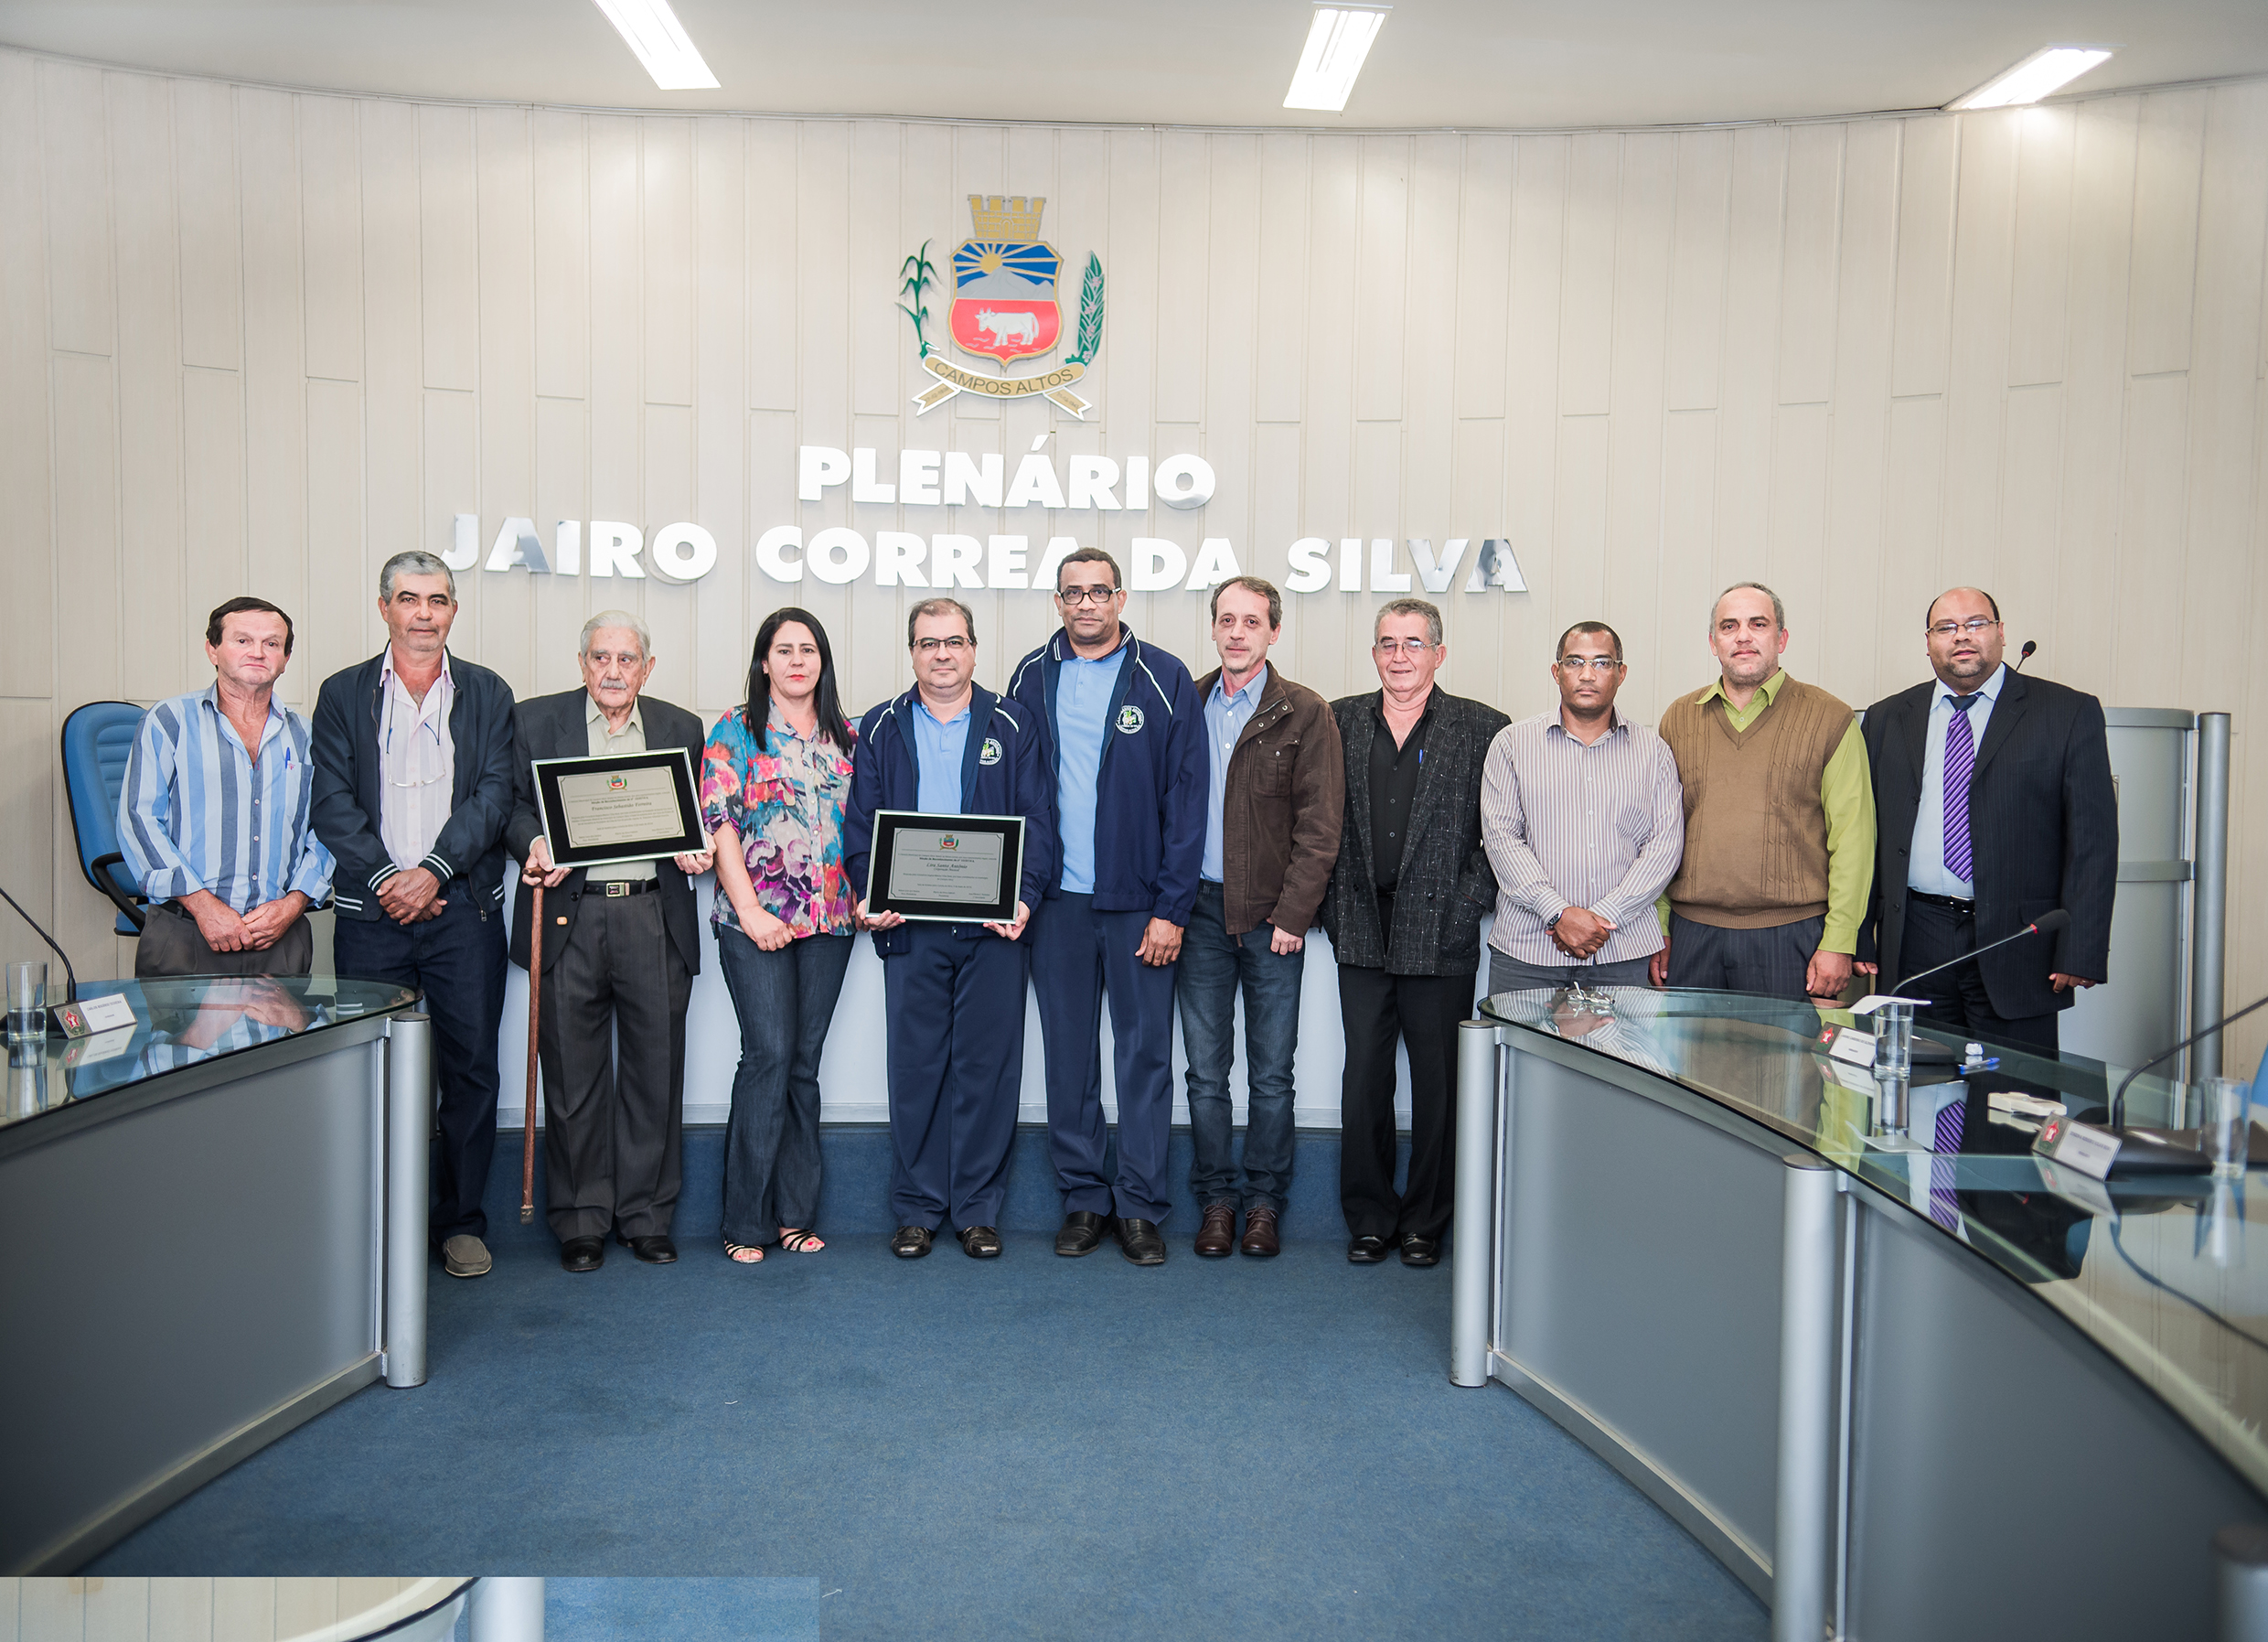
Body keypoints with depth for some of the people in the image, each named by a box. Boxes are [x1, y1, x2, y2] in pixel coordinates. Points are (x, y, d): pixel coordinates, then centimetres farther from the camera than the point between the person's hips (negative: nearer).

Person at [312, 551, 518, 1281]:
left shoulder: (488, 693, 9)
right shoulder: (343, 694, 9)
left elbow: (494, 795, -1)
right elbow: (333, 802, 1)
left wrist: (433, 871, -12)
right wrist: (385, 878, -11)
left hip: (464, 908, 0)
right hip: (371, 913, 0)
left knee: (471, 1067, 3)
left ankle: (461, 1221, 14)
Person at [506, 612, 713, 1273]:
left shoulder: (681, 728, 12)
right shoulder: (535, 720, 8)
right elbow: (513, 804, 9)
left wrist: (695, 851, -5)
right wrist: (534, 843, -11)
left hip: (655, 918, 1)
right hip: (569, 917, -1)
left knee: (655, 1070, 5)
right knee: (573, 1075, 4)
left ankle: (646, 1215, 17)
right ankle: (580, 1221, 16)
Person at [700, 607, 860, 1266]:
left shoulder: (845, 737, 14)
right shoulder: (735, 731, 2)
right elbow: (718, 822, -5)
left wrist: (864, 896, 5)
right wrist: (749, 908, -12)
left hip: (830, 918, 4)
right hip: (757, 920, -4)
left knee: (805, 1062, 7)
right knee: (770, 1053, -10)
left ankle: (794, 1212, 14)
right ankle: (746, 1220, 0)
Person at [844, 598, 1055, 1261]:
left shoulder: (1014, 726, 7)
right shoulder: (880, 730, 10)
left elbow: (1037, 821, 3)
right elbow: (860, 825, 8)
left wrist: (1023, 897, -12)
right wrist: (869, 898, -8)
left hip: (994, 925, -1)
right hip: (910, 927, 1)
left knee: (988, 1064, 3)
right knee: (915, 1064, 5)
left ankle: (978, 1208, 15)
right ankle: (917, 1207, 17)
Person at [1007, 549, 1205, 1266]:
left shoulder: (1164, 681, -1)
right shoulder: (1032, 677, 7)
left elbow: (1186, 799, -4)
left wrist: (1172, 907, -9)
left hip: (1139, 903, -2)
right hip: (1057, 902, 2)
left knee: (1146, 1053, 3)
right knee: (1069, 1054, 9)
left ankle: (1140, 1205, 14)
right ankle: (1084, 1198, 21)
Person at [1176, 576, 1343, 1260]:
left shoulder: (1306, 715, -1)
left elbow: (1320, 825, -5)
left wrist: (1293, 914, -11)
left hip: (1272, 916, -2)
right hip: (1201, 910, 2)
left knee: (1271, 1074, 5)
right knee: (1206, 1070, 7)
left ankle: (1264, 1201, 18)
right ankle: (1217, 1198, 19)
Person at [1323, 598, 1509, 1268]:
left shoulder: (1482, 729, 0)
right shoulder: (1339, 722, 7)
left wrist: (1475, 894, -6)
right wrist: (1333, 903, 3)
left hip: (1441, 935, -2)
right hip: (1362, 935, 2)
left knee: (1438, 1084, 6)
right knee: (1364, 1080, 7)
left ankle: (1426, 1222, 20)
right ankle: (1369, 1218, 20)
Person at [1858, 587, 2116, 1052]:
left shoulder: (2068, 714, 3)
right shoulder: (1887, 719, 12)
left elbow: (2092, 841, -2)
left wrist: (2079, 952, -9)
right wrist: (1856, 941, 4)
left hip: (2016, 948, -2)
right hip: (1914, 948, 2)